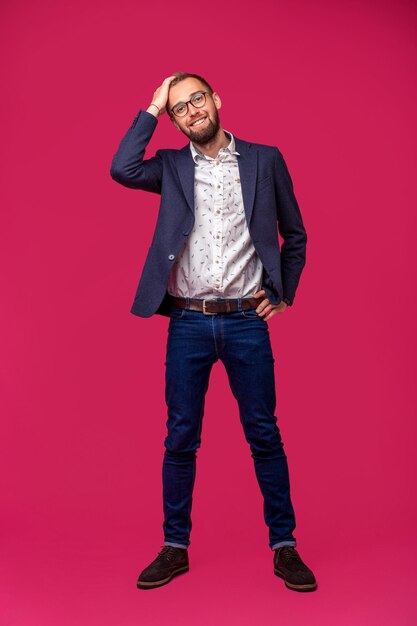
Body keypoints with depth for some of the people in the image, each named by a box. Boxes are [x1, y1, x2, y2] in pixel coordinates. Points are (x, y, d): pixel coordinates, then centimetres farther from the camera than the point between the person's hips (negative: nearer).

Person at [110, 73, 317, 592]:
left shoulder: (264, 160, 6)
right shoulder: (171, 166, 8)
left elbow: (295, 235, 13)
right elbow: (122, 169, -13)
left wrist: (284, 295, 6)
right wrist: (152, 108, -4)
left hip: (247, 321, 0)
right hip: (188, 322, 1)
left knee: (264, 434, 5)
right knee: (181, 438, 7)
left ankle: (284, 546, 18)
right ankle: (175, 547, 21)